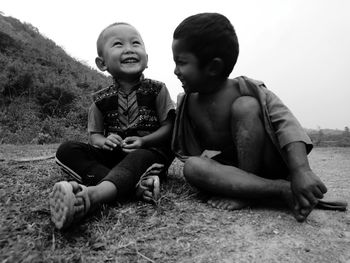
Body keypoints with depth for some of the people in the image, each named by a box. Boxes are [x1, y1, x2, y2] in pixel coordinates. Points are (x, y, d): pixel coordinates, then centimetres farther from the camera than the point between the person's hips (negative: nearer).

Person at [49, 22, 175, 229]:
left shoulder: (157, 90, -1)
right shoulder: (101, 99, 5)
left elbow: (169, 127, -2)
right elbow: (94, 134, 10)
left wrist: (143, 141, -17)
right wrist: (103, 141, -14)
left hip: (150, 151, -3)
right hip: (113, 155, 4)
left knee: (140, 158, -38)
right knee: (67, 150, -15)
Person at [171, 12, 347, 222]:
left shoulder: (245, 90, -17)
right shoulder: (188, 103, -1)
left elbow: (286, 123, -30)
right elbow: (189, 151, 9)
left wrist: (301, 170, -42)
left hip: (266, 166, -4)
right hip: (233, 167, 5)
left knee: (245, 106, -27)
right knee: (192, 167, -27)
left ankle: (247, 192, -20)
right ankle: (283, 189, -26)